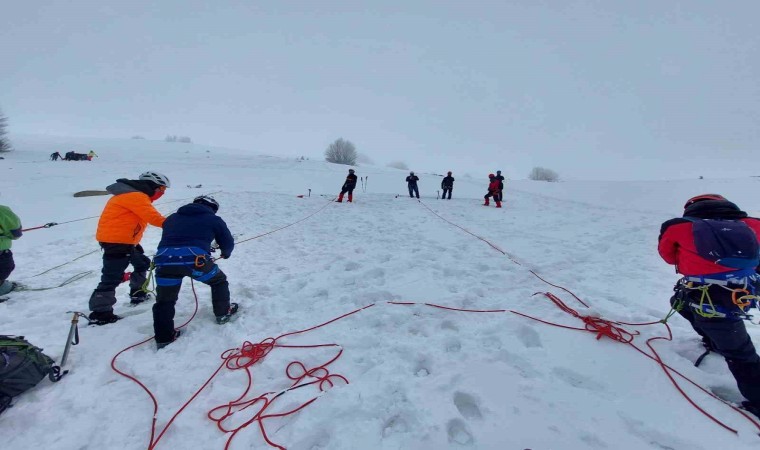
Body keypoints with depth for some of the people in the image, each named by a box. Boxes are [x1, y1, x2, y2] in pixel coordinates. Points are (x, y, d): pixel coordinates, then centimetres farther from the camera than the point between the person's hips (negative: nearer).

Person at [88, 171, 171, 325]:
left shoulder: (134, 195, 16)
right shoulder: (136, 196, -16)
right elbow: (153, 217, -25)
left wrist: (135, 243, 17)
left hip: (123, 240, 11)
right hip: (116, 241, -11)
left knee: (142, 263, 21)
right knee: (112, 277, -8)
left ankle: (137, 294, 33)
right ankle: (100, 313, -2)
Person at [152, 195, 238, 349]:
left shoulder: (171, 218, 30)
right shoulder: (214, 219, 18)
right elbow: (228, 243, 22)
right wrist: (225, 253, 46)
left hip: (165, 259, 3)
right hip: (195, 258, -3)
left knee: (164, 300, 20)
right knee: (219, 280, 24)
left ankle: (164, 337, 23)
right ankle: (223, 313, 35)